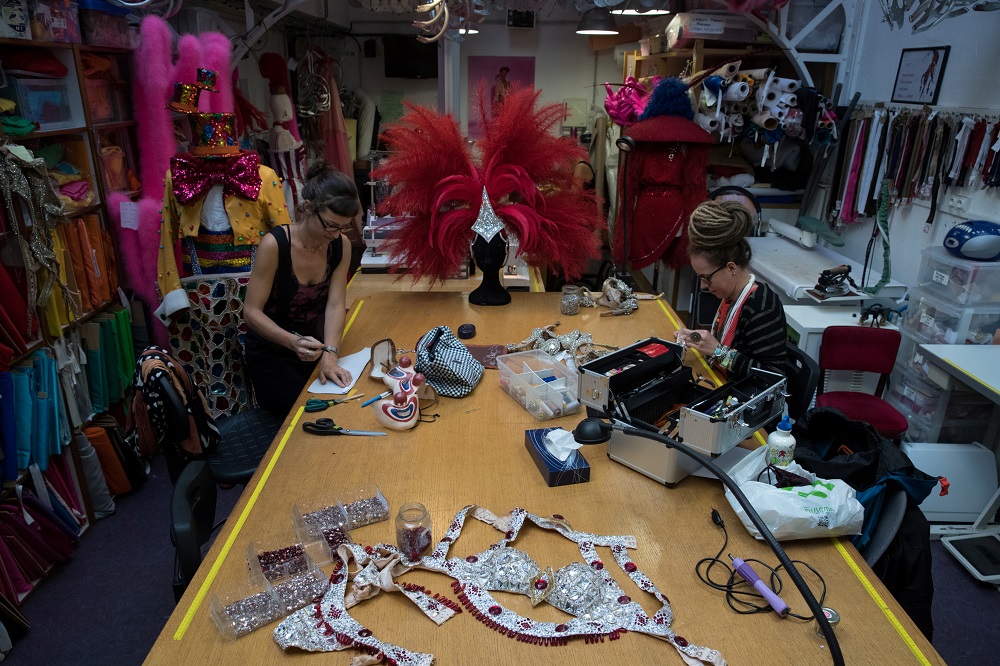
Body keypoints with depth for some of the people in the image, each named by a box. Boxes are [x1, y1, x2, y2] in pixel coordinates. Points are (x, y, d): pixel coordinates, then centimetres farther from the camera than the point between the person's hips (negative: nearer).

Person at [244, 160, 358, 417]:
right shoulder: (274, 244, -24)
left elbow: (335, 304, -12)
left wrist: (330, 353, -27)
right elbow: (252, 311, -21)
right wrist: (292, 342, -38)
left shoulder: (341, 245, -9)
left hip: (313, 342, 5)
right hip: (272, 350, -4)